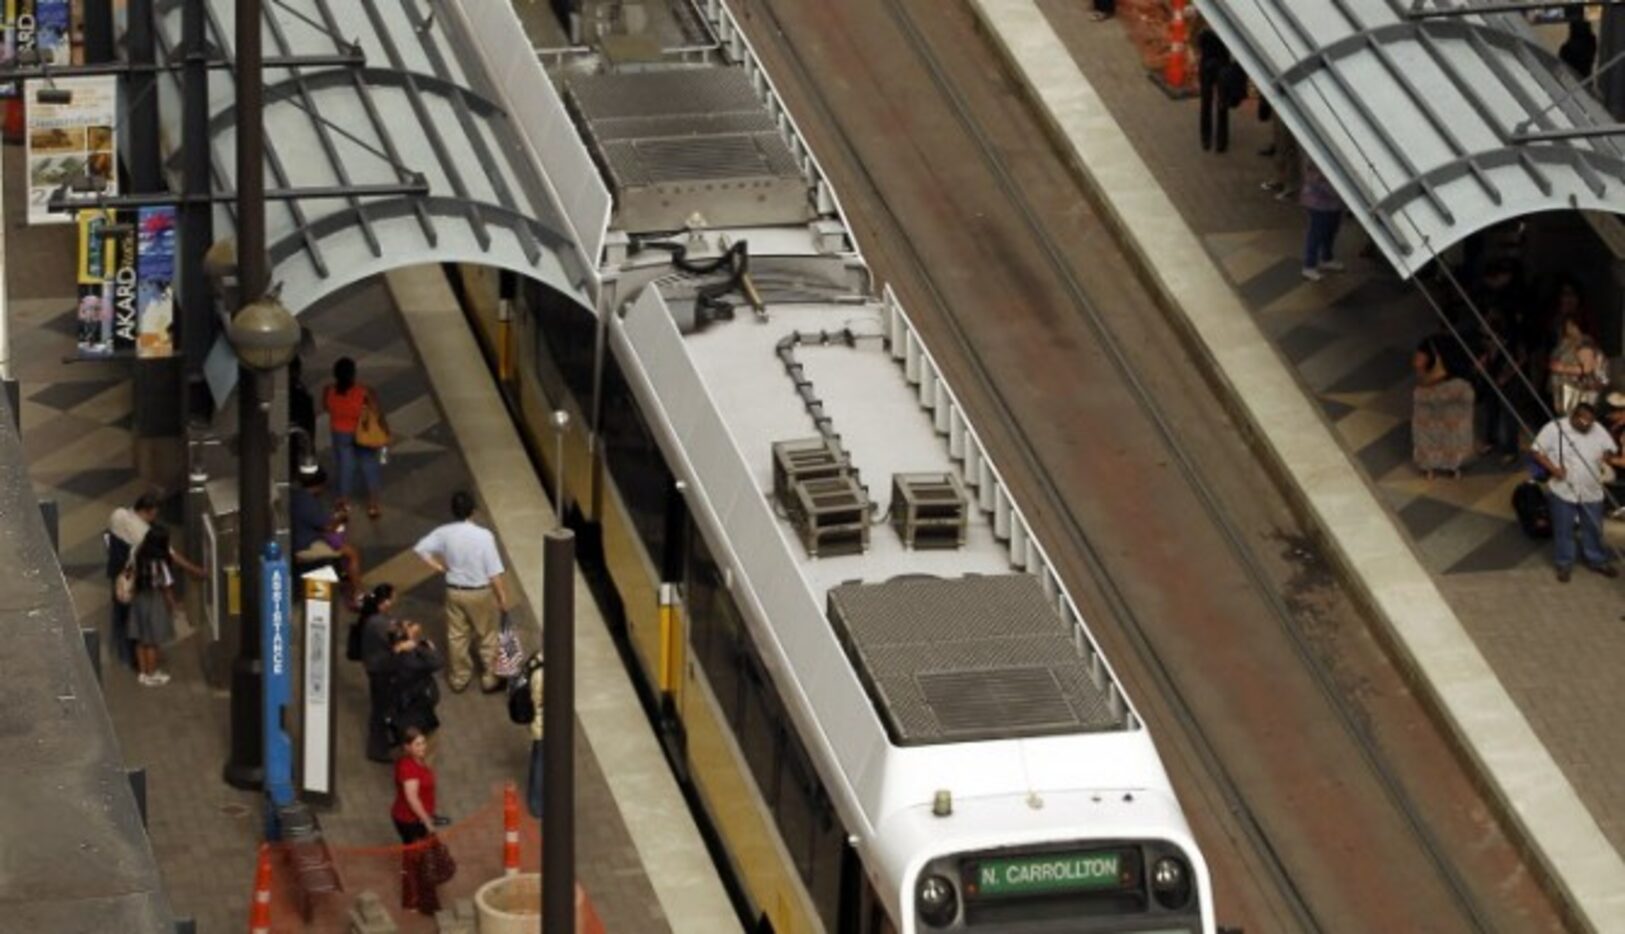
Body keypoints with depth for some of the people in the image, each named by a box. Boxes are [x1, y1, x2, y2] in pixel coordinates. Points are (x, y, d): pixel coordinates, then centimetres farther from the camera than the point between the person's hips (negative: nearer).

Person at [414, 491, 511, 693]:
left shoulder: (445, 533, -13)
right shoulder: (483, 536, -23)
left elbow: (420, 548, -10)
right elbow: (494, 572, -20)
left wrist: (439, 566, -1)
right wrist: (502, 597, -8)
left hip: (454, 591, 3)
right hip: (480, 593, -3)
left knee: (457, 636, 19)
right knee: (487, 636, 16)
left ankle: (460, 678, 33)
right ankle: (490, 678, 26)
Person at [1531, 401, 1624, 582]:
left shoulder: (1599, 431, -3)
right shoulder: (1555, 428, -14)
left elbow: (1610, 451, 8)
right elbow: (1537, 451, -10)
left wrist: (1610, 457, -17)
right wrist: (1553, 468, -22)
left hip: (1591, 492, 3)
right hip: (1563, 491, -3)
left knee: (1594, 528, 16)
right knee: (1563, 530, 8)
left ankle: (1597, 560, 35)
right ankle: (1564, 564, 25)